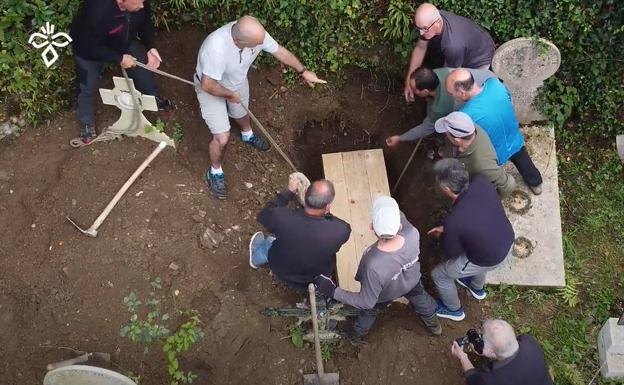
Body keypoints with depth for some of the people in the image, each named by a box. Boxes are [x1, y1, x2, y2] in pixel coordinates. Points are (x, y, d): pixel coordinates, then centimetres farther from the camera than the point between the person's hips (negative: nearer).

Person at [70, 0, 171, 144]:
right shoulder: (96, 12, -47)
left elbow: (145, 22, -8)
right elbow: (89, 47, -32)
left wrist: (150, 48, -20)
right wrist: (119, 58, -29)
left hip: (123, 41, 5)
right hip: (89, 50, -5)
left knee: (143, 68, 17)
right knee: (88, 87, 9)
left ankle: (154, 98, 47)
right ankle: (87, 123, 35)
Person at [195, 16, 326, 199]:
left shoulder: (256, 33, -28)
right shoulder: (216, 48, -46)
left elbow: (280, 51, -11)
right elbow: (208, 85, -37)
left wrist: (303, 71, -6)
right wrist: (230, 94, -21)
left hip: (237, 82, 6)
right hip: (211, 88, -6)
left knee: (242, 113, 31)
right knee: (222, 138, -3)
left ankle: (247, 135, 67)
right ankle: (215, 172, 26)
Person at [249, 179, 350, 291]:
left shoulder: (282, 218, -36)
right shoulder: (342, 230, -37)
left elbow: (263, 215, -11)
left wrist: (289, 192, -7)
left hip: (282, 275, 0)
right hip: (317, 281, 0)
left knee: (269, 242, 30)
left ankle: (256, 259, 62)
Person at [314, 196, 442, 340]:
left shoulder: (373, 265, -49)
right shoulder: (413, 234, -40)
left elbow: (367, 302, -32)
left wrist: (333, 291, -34)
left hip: (384, 296, -3)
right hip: (412, 281, 3)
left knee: (368, 312, 32)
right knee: (420, 298, 38)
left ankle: (357, 335, 64)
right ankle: (434, 325, 67)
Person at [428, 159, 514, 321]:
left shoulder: (453, 222, -36)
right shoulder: (481, 182, -21)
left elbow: (450, 254, -15)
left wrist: (442, 235, 5)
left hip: (489, 260, -6)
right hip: (508, 242, 6)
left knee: (439, 274, 18)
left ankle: (453, 310, 47)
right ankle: (477, 287, 65)